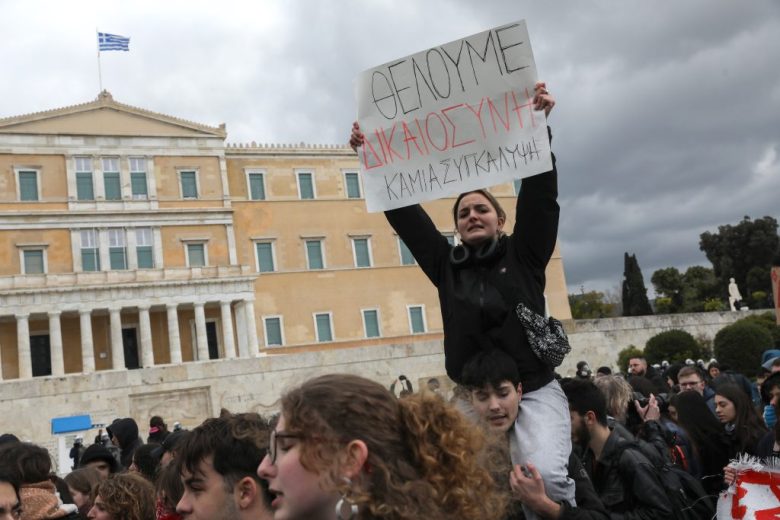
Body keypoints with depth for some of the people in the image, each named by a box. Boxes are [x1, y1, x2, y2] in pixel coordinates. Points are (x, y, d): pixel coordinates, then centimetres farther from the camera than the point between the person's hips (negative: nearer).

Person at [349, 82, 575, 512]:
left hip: (535, 391, -3)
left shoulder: (523, 255, 6)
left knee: (546, 475, -25)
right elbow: (404, 213, 10)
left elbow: (541, 195, -4)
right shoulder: (447, 265, 12)